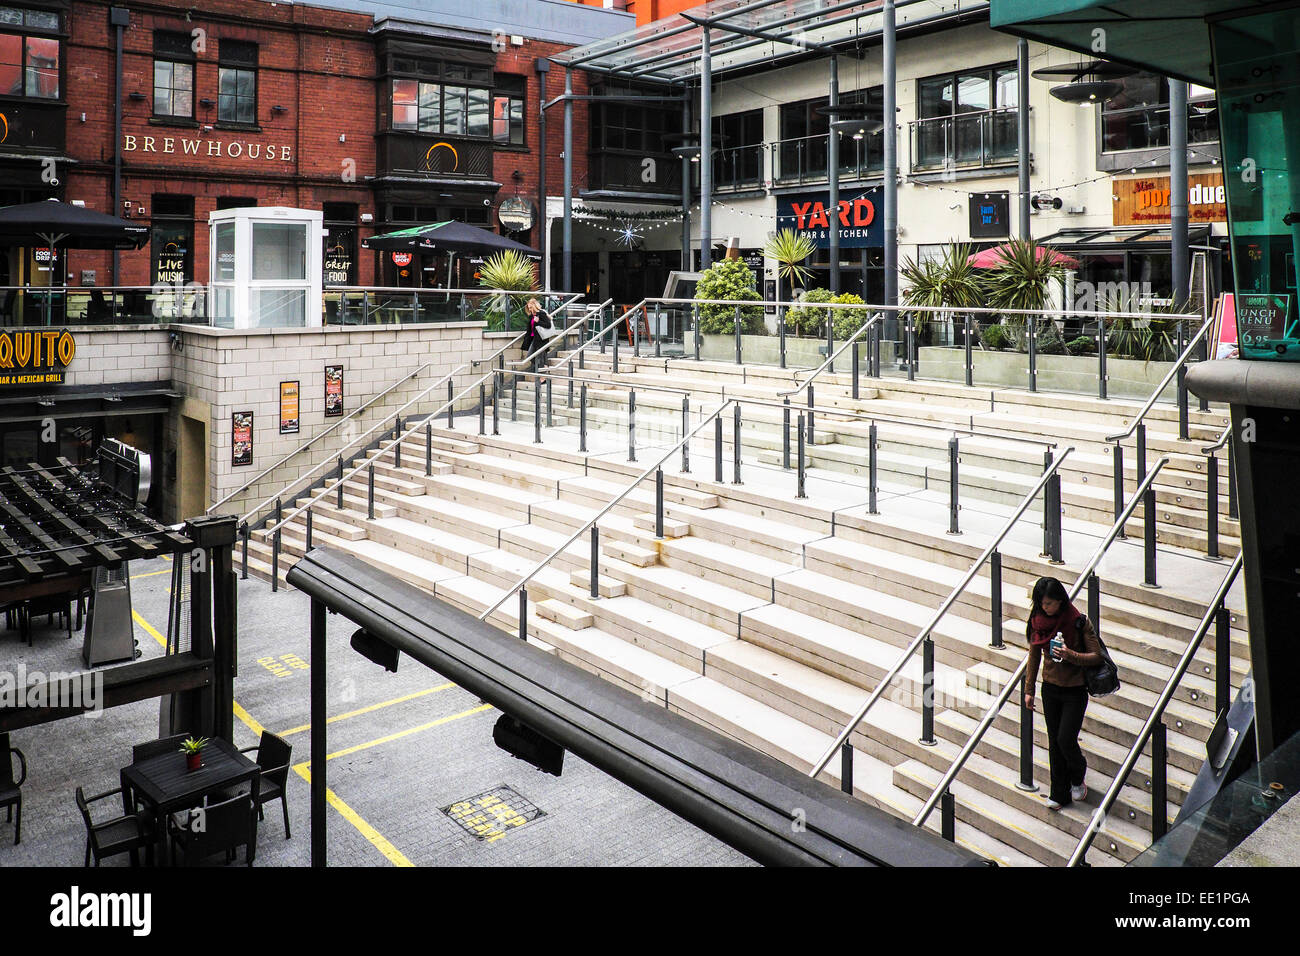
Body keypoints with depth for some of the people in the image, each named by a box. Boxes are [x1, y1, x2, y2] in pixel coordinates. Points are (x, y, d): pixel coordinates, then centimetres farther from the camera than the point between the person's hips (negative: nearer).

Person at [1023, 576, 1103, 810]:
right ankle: (1059, 794, 22)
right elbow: (1034, 656, 8)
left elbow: (1097, 656, -11)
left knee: (1066, 740, -5)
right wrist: (1029, 690, 10)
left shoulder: (1079, 621, -15)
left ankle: (1077, 777, 26)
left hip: (1075, 691, -4)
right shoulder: (1037, 621, -2)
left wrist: (1071, 655, -29)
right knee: (1054, 743, 9)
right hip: (1050, 689, 4)